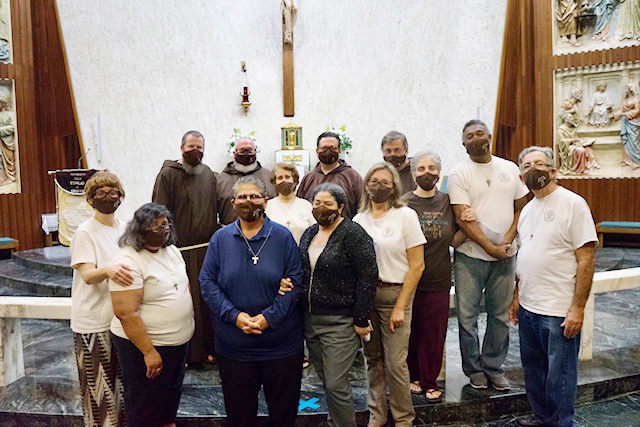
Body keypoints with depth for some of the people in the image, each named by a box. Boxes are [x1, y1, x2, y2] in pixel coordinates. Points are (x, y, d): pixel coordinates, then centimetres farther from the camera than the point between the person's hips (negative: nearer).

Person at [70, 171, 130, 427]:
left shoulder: (124, 228, 7)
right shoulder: (85, 232, -11)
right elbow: (87, 274, -21)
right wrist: (107, 270, -40)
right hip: (94, 322, -6)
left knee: (119, 378, 17)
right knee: (98, 382, 4)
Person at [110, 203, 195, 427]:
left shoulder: (172, 250, 4)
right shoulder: (128, 261, -22)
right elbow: (126, 313, -25)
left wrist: (188, 322, 12)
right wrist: (149, 352, -23)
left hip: (179, 342, 8)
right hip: (144, 344, -8)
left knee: (172, 393, 25)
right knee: (145, 408, 10)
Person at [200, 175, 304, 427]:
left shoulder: (282, 237, -3)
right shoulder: (221, 238, 2)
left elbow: (296, 282, -5)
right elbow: (207, 282, -1)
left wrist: (269, 316, -15)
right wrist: (234, 315, -14)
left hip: (281, 342, -1)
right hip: (233, 344, 1)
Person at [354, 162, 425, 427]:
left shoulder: (405, 215, -4)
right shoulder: (358, 220, 8)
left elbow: (417, 265, -6)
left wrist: (400, 306, -9)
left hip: (394, 293, -3)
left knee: (395, 363, -1)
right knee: (373, 359, 12)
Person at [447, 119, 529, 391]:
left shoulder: (510, 169, 9)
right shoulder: (459, 173, -4)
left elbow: (522, 208, 8)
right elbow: (462, 218, -11)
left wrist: (507, 240, -7)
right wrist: (490, 247, -14)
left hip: (505, 256, 4)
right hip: (471, 256, -3)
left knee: (501, 315, 11)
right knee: (467, 316, 4)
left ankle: (493, 367, 28)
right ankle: (474, 369, 22)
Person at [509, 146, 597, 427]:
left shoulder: (573, 204, -11)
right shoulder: (527, 209, 11)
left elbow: (586, 260, -14)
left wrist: (578, 308, -17)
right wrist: (517, 297, 16)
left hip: (559, 312, -7)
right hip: (528, 308, 7)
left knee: (559, 375, 6)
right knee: (533, 369, 19)